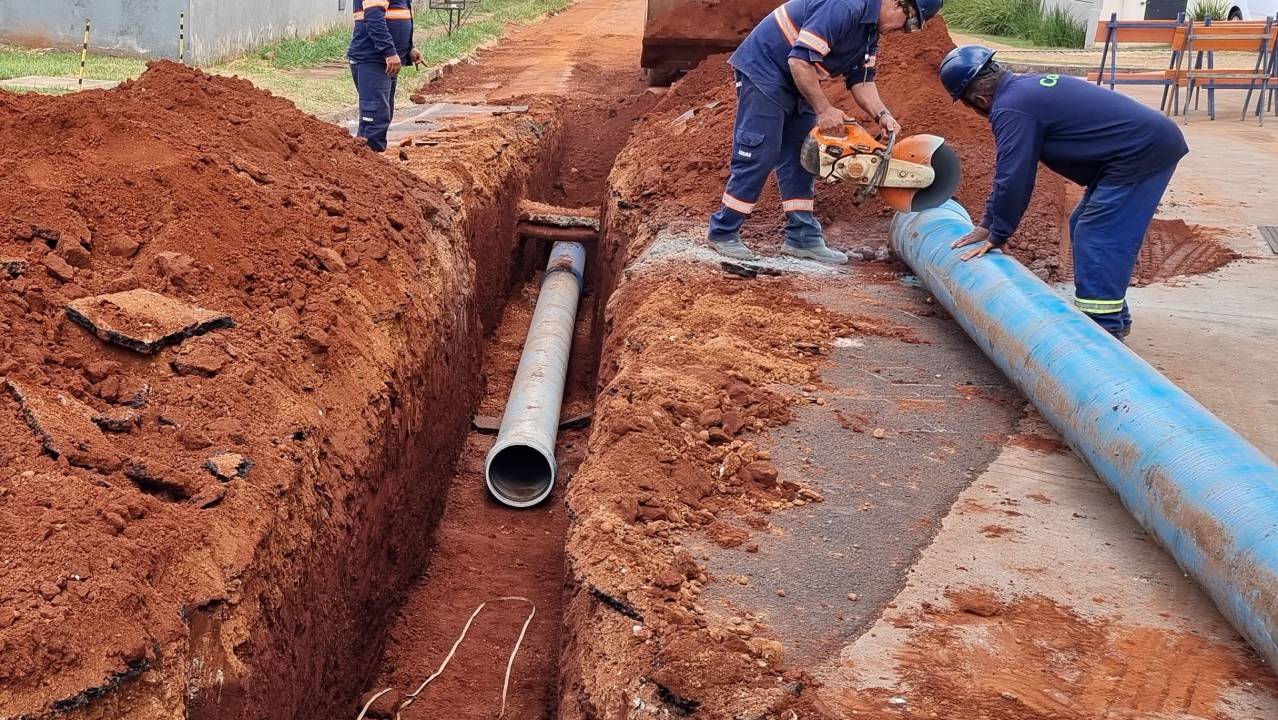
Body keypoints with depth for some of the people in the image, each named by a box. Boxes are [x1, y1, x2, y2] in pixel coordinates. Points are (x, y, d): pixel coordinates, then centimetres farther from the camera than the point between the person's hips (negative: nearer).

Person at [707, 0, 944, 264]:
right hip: (763, 71, -10)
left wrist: (882, 115, -9)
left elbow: (861, 80, 7)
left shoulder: (869, 29, 6)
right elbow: (800, 60, -30)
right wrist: (824, 110, -25)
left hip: (795, 84, 10)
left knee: (800, 159, 7)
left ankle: (802, 237, 11)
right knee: (759, 156, -9)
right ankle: (722, 232, 1)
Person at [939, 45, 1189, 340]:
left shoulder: (1011, 110, -18)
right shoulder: (1025, 86, 15)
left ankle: (1102, 328, -7)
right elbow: (1008, 169, 20)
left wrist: (996, 236, -3)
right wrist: (988, 224, 23)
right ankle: (1113, 316, 24)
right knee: (1084, 229, 16)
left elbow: (1013, 178, -16)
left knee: (1095, 237, -10)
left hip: (1142, 151, -10)